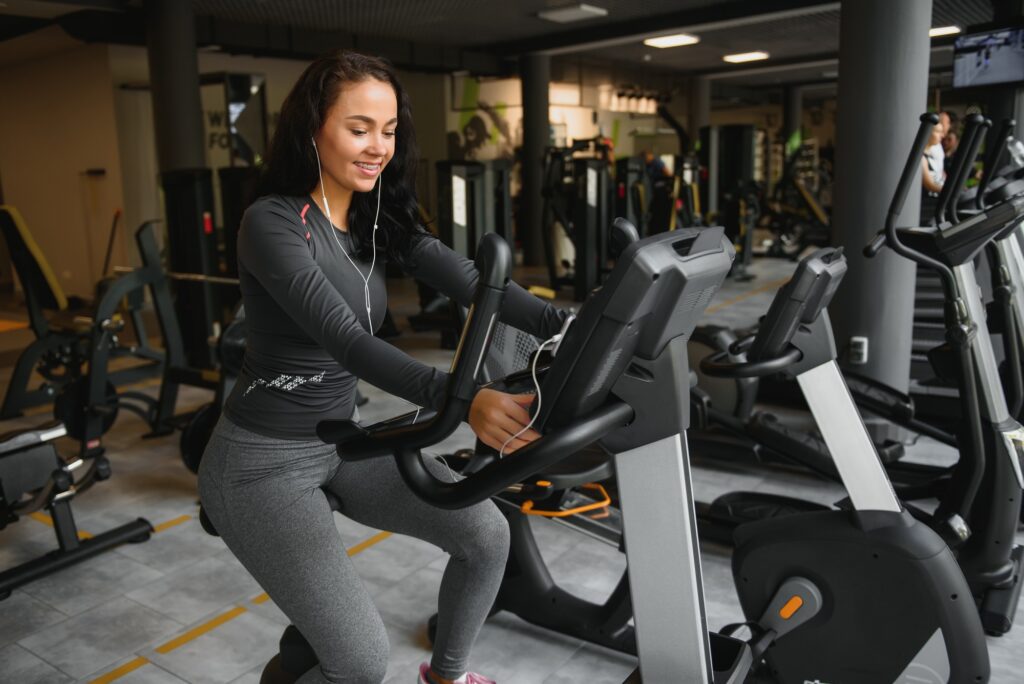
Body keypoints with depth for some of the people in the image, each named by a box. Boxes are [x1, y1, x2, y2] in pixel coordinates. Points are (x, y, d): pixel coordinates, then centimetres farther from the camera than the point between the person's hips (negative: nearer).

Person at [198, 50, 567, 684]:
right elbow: (345, 338, -34)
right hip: (263, 459, -7)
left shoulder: (378, 218, 1)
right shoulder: (273, 223, -21)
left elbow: (467, 278, -11)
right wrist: (461, 400, -48)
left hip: (344, 439, 7)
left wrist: (568, 327, -25)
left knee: (486, 534, 0)